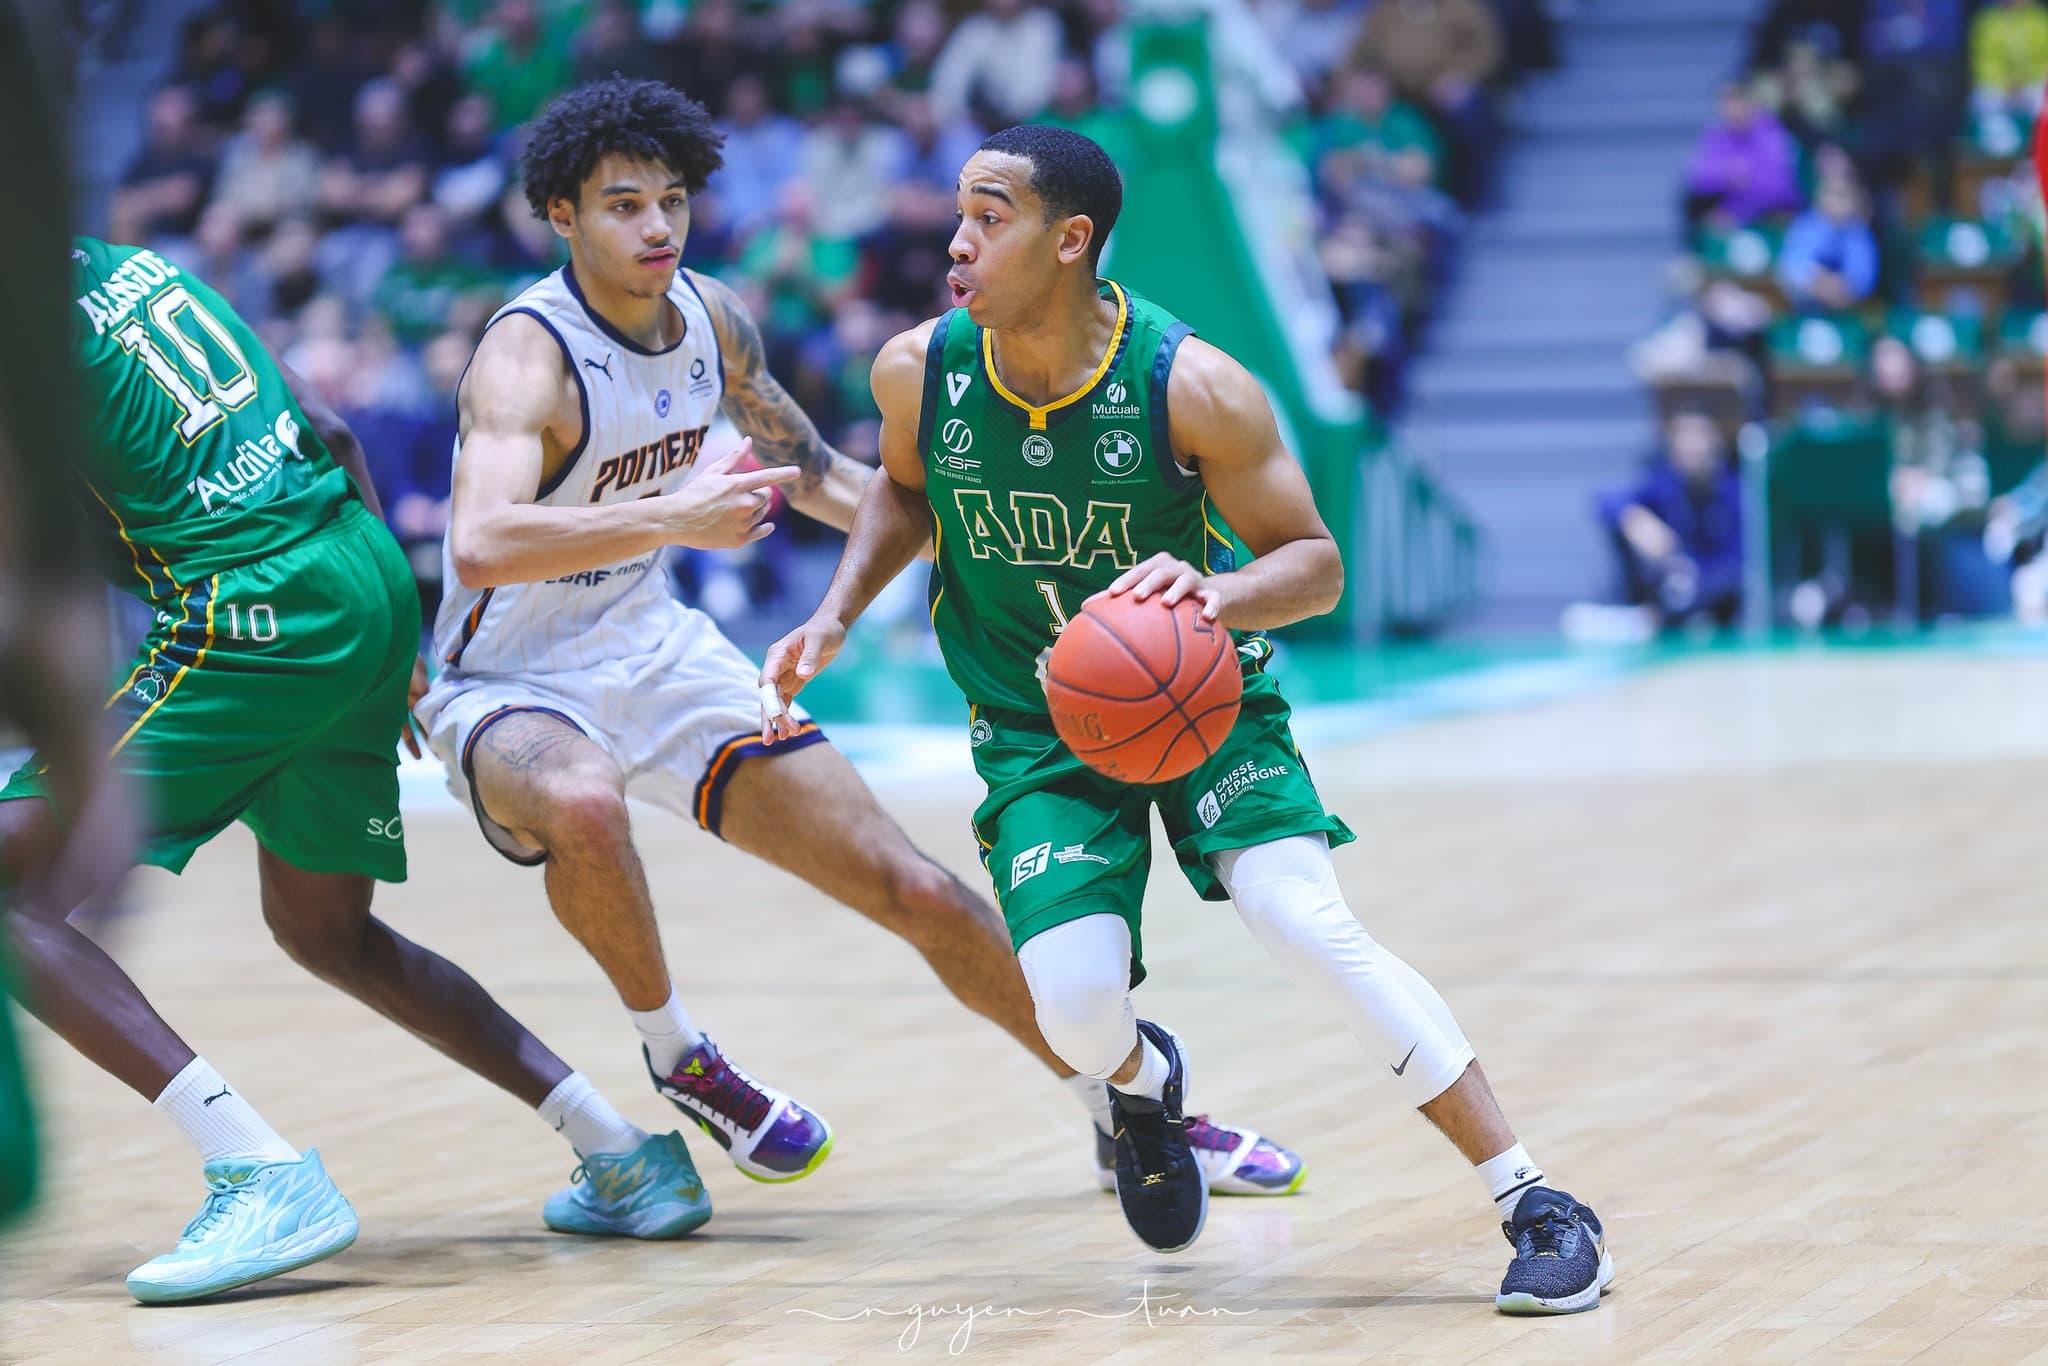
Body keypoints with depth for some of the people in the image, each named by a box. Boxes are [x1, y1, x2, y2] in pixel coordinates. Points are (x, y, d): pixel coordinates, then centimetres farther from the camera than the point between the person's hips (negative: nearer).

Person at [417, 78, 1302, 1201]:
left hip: (656, 652, 6)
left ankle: (1126, 1113, 19)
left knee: (914, 889, 2)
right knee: (584, 802, -42)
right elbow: (479, 546, -44)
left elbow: (813, 473, 17)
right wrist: (670, 518, -51)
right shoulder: (529, 357, -25)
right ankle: (674, 1056, -14)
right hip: (508, 690, -6)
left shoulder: (710, 320, -1)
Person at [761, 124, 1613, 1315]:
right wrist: (839, 613, -2)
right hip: (1037, 728, 2)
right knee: (1074, 1003, -18)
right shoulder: (919, 371, -13)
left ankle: (1539, 1206, -15)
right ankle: (1144, 1084, 24)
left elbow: (1315, 564, -15)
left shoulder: (1193, 388, -23)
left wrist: (1215, 594, -36)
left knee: (1309, 922, -24)